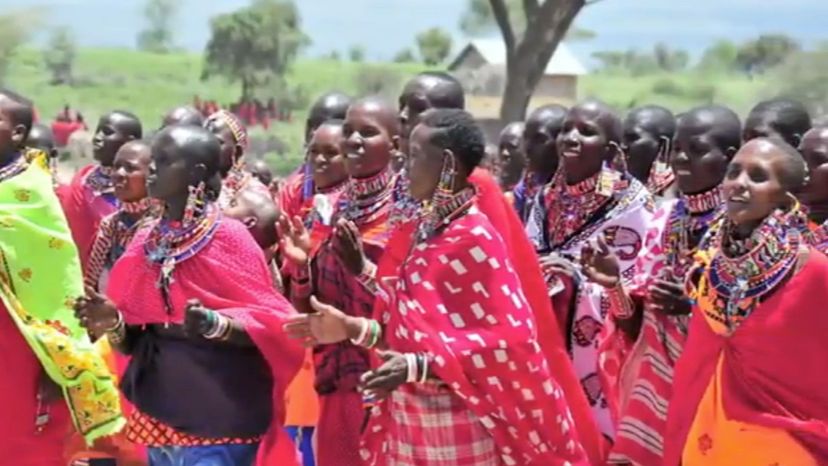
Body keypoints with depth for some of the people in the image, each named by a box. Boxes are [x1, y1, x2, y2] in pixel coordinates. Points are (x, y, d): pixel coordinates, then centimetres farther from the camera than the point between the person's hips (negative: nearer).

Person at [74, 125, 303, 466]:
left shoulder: (229, 236, -7)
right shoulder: (146, 241, 9)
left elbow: (267, 323, -11)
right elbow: (134, 338, 13)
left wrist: (214, 325, -27)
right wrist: (112, 322, -7)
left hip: (218, 415, -6)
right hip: (157, 411, 6)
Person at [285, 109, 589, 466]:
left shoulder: (475, 239, -16)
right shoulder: (428, 232, 8)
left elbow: (509, 338, -21)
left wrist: (420, 366, -26)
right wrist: (354, 328, 5)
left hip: (461, 431, -8)